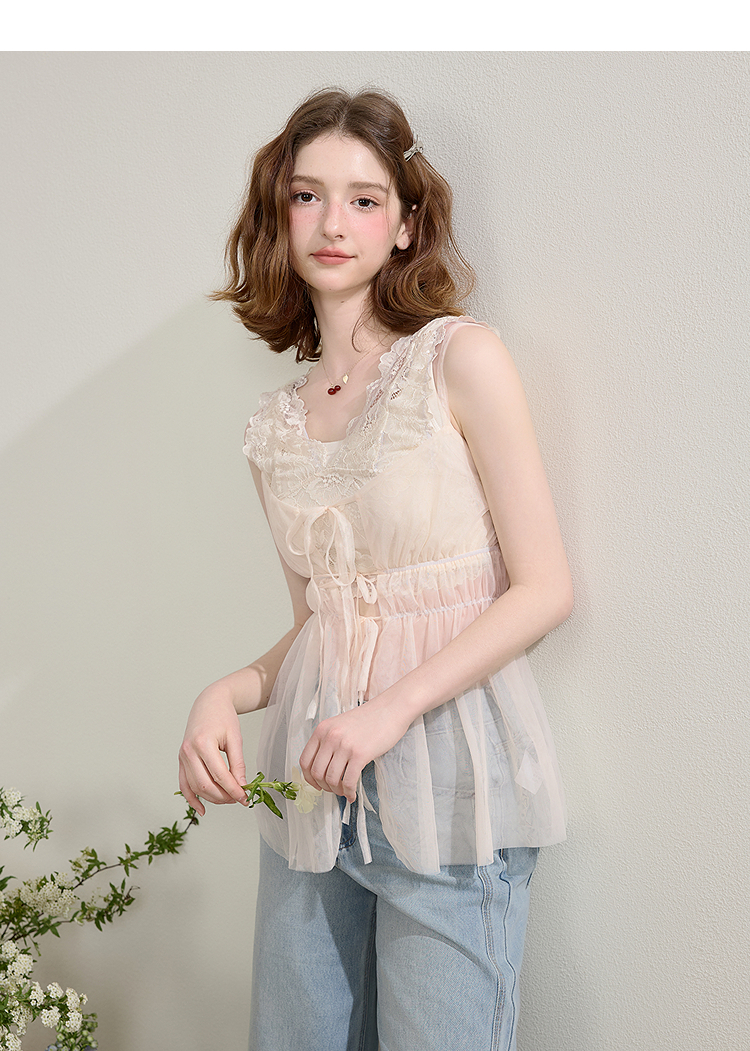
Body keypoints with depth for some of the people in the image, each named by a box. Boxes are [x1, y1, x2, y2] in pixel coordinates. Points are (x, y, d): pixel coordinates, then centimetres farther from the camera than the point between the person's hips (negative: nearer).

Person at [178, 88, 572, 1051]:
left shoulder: (461, 361, -6)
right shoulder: (275, 424, 10)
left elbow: (545, 587, -8)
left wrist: (394, 706, -18)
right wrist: (228, 695, -4)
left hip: (446, 778, -5)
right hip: (312, 787, 5)